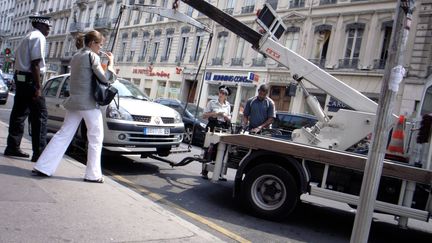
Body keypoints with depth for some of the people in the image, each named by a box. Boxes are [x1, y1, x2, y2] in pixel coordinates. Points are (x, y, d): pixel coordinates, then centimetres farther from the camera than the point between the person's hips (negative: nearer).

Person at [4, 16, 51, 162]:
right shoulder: (38, 37, -9)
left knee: (19, 113, 13)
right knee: (40, 115, -7)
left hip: (20, 78, 10)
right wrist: (38, 87, -21)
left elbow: (18, 59, 21)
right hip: (30, 80, -10)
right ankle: (39, 153, -8)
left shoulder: (27, 38, 20)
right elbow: (35, 64, -19)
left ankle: (12, 147, 20)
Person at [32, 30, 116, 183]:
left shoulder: (76, 56, 15)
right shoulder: (92, 55, -8)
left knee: (63, 135, 10)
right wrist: (111, 62, -1)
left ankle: (43, 167, 9)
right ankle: (93, 174, 6)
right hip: (89, 103, -7)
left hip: (74, 102, 7)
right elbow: (104, 78, -14)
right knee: (96, 139, 3)